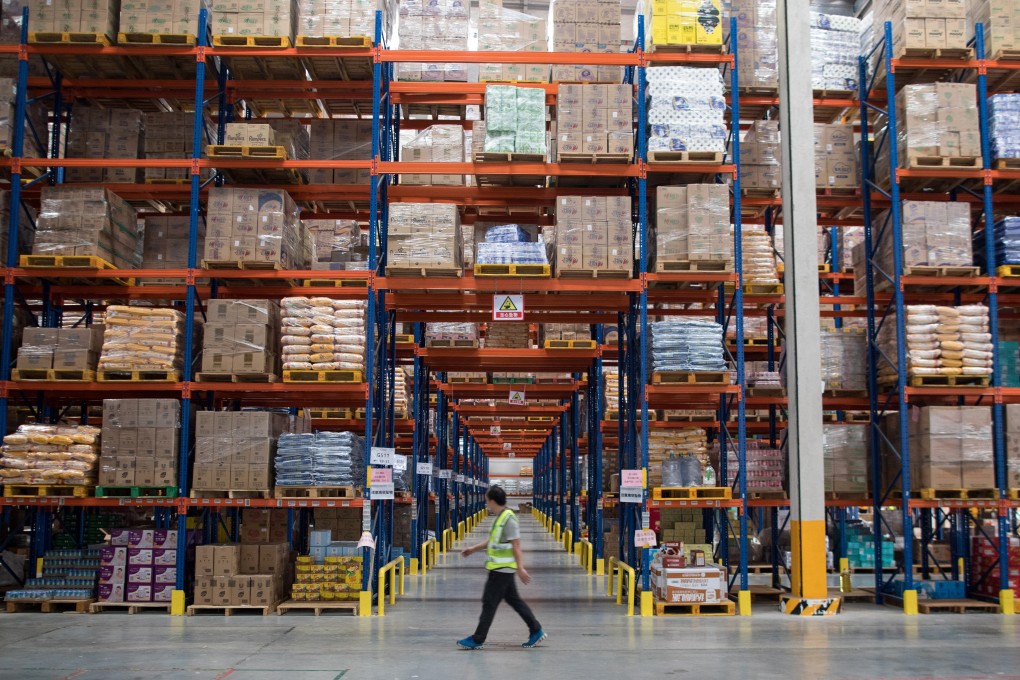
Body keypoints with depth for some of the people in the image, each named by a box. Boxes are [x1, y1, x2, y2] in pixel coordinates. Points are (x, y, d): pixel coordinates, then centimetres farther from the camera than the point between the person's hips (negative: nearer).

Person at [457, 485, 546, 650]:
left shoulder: (508, 519, -18)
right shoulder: (500, 517, 12)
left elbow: (516, 545, -21)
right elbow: (492, 540, 24)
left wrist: (520, 568, -23)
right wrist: (474, 549, 24)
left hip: (502, 569, -10)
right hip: (501, 568, 10)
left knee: (489, 603, -3)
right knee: (514, 600, 15)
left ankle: (477, 639, 3)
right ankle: (536, 631, 20)